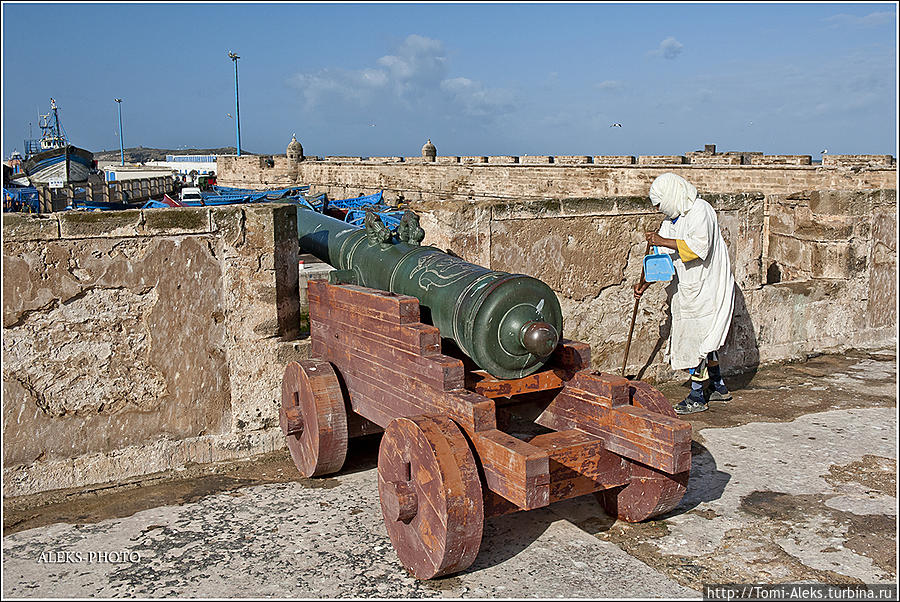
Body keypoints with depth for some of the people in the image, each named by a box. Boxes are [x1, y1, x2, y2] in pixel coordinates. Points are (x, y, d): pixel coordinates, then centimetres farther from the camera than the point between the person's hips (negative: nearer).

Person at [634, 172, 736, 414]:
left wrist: (662, 241, -25)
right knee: (703, 338, 16)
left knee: (697, 339, -7)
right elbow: (663, 258, 16)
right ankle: (719, 388, 30)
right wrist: (645, 282, 8)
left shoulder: (700, 211, -15)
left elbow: (699, 247, -29)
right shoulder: (672, 219, 11)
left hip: (705, 288, -9)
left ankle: (697, 397, 2)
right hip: (688, 286, 9)